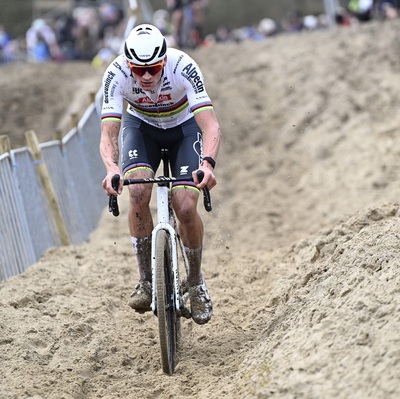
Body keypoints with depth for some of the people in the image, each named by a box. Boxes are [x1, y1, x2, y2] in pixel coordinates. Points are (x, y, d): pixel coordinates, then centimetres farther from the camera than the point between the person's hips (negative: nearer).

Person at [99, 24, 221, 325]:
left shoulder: (183, 67, -35)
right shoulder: (116, 74, -30)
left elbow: (211, 125, -41)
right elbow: (108, 134, -35)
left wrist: (208, 163, -60)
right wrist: (112, 168, -55)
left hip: (184, 126, -1)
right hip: (141, 126, 1)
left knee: (186, 207, -18)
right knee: (138, 191, -26)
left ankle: (196, 282, 7)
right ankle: (146, 280, -11)